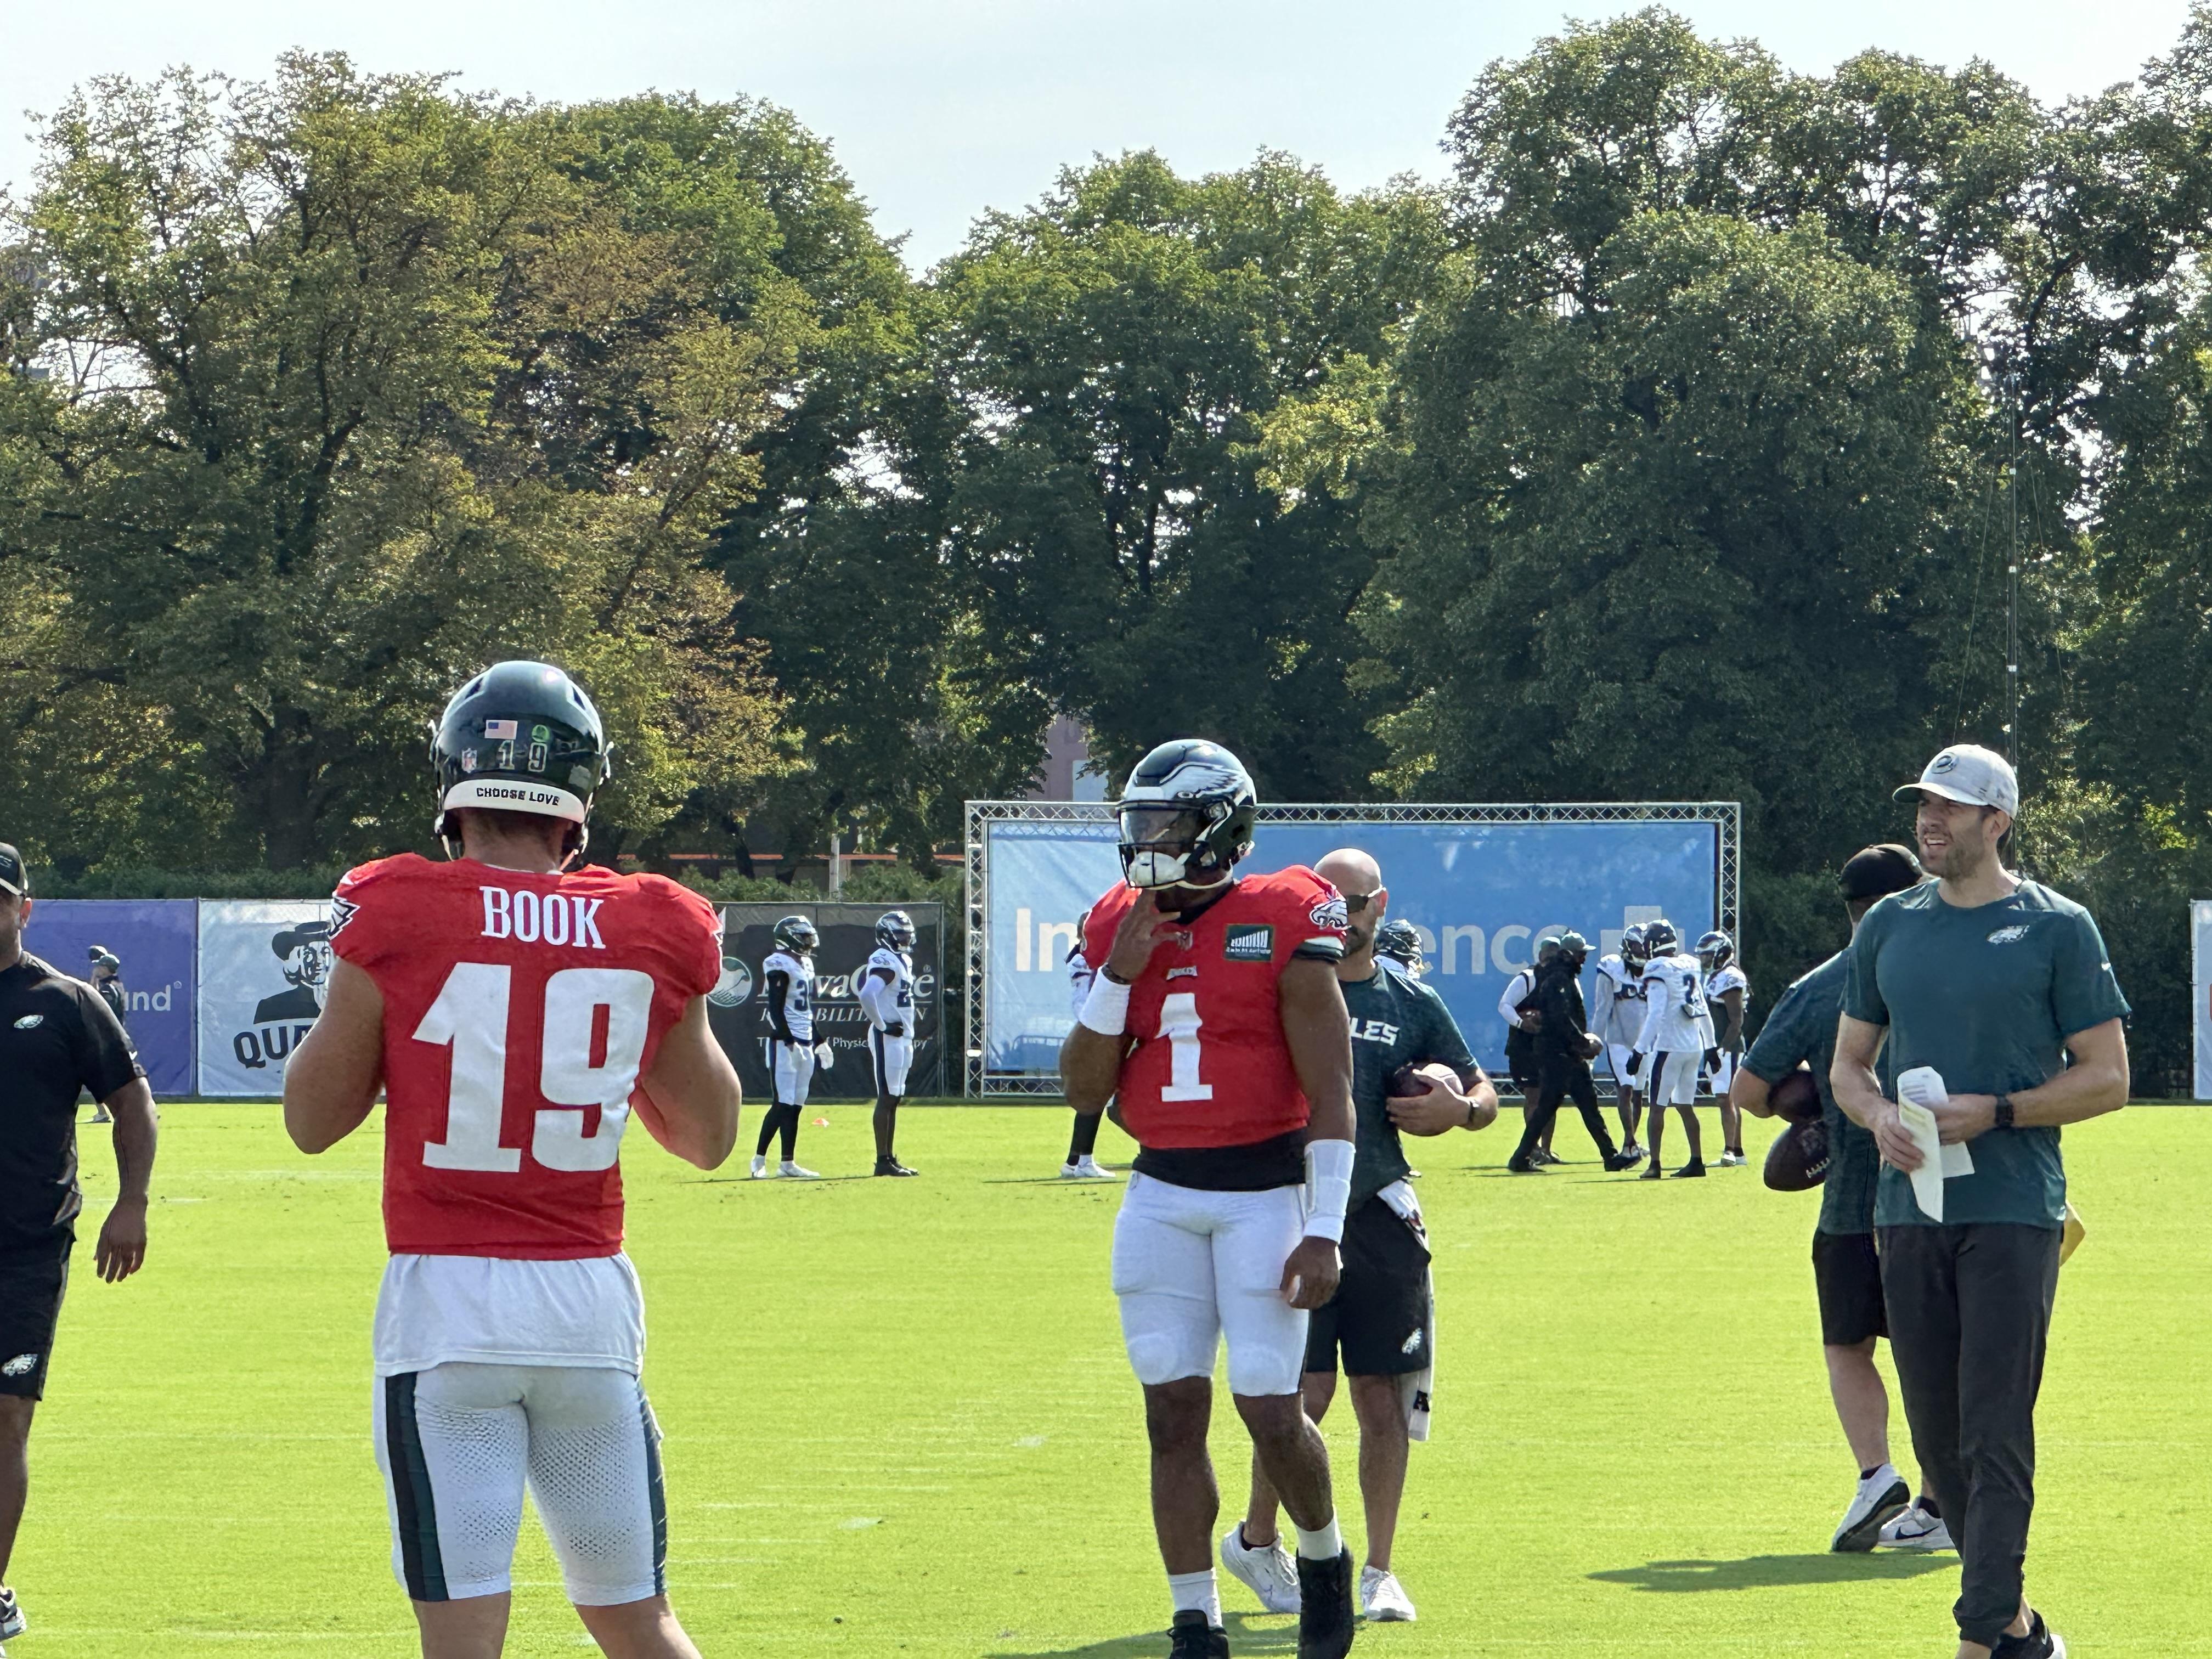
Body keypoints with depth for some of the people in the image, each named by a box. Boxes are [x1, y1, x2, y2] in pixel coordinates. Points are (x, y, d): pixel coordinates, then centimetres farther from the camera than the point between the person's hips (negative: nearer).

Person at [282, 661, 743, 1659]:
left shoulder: (397, 920, -6)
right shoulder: (648, 936, 2)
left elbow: (312, 1119, 4)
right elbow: (709, 1136, 15)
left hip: (445, 1294, -3)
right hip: (589, 1293, 3)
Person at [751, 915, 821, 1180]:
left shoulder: (806, 964, 17)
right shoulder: (780, 965, -11)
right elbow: (776, 1008, -16)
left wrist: (817, 1040, 21)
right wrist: (788, 1038, -22)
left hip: (804, 1043, 9)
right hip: (786, 1043, -9)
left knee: (795, 1106, 7)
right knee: (784, 1104, -10)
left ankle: (788, 1163, 9)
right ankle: (759, 1160, -5)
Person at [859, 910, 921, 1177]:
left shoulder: (904, 961, 15)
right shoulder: (886, 961, -16)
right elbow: (867, 995, -29)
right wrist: (883, 1026, -20)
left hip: (903, 1038, 10)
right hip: (888, 1039, -10)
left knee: (894, 1099, 11)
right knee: (887, 1098, -8)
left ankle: (890, 1157, 16)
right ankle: (883, 1161, -8)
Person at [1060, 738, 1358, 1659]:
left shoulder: (1283, 927, -9)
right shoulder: (1122, 929, 7)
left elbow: (1329, 1091, -9)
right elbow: (1084, 1090, 5)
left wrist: (1324, 1229, -14)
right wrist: (1118, 974, -7)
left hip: (1264, 1192, -5)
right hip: (1161, 1194, 5)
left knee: (1271, 1409, -7)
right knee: (1174, 1411, 3)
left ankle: (1324, 1559, 24)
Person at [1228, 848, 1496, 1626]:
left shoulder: (1412, 1002, 11)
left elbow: (1483, 1092, 17)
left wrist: (1459, 1108, -4)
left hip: (1382, 1217, 3)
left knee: (1385, 1401, 3)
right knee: (1303, 1393, -9)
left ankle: (1379, 1571, 13)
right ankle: (1256, 1538, 14)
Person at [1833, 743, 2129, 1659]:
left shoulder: (2056, 928, -1)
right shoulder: (1889, 926, 13)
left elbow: (2107, 1078, -1)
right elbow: (1848, 1062, 19)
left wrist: (1993, 1113, -13)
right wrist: (1879, 1115, -3)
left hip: (2012, 1210, -5)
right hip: (1908, 1206, 5)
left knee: (1995, 1432, -10)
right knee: (1935, 1434, 8)